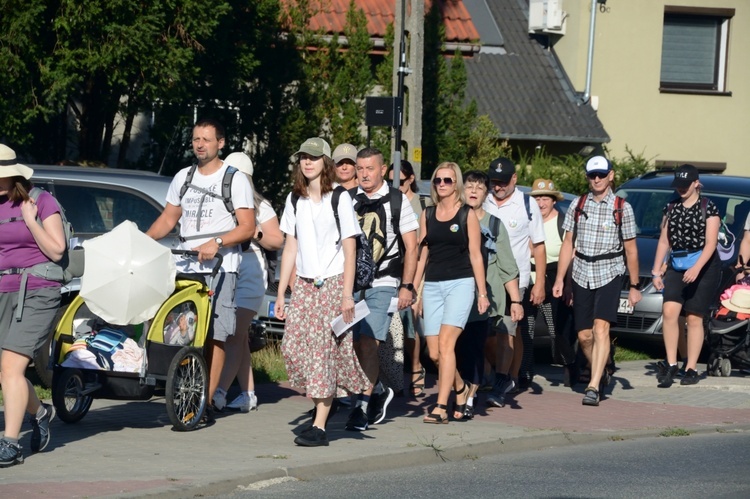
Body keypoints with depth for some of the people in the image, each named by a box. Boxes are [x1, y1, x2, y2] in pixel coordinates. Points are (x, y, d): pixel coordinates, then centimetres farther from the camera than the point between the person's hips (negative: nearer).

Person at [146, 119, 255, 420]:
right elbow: (168, 219, 23)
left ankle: (206, 402, -10)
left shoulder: (235, 180, 2)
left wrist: (216, 243, -19)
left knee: (215, 336, -9)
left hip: (220, 268, -5)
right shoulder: (183, 178, 19)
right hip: (185, 268, 5)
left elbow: (247, 227, -4)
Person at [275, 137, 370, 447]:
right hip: (303, 284, 5)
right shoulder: (295, 200, 11)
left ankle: (319, 426, -9)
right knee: (293, 346, -7)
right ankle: (320, 401, 17)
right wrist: (280, 293, 9)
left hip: (332, 283, -5)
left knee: (324, 351, -8)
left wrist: (347, 294, -11)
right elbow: (290, 248, 13)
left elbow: (349, 250, -5)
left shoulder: (339, 199, -4)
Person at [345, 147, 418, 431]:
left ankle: (362, 405, -11)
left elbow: (411, 247, 2)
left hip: (382, 284, -4)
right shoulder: (349, 201, 10)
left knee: (368, 344, -16)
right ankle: (378, 391, 25)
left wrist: (407, 286, -4)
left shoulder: (396, 200, 1)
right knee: (355, 346, 2)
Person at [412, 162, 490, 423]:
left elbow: (475, 255, 2)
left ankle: (441, 407, -20)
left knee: (446, 342, -19)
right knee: (434, 352, 1)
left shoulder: (467, 215, 2)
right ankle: (461, 388, 29)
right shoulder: (427, 215, 12)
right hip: (432, 285, 4)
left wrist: (482, 292, 0)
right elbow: (422, 254, 15)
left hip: (460, 283, -4)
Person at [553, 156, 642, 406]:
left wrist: (635, 286, 4)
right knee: (584, 335, 5)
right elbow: (568, 244, 10)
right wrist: (559, 279, 4)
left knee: (601, 329, -19)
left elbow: (631, 250, 4)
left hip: (609, 274, -4)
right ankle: (601, 374, 29)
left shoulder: (622, 208, 0)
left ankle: (593, 386, -24)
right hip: (581, 275, 4)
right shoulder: (578, 205, 8)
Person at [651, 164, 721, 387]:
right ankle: (671, 364, -13)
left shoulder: (708, 208, -4)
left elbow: (710, 243, -12)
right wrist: (656, 271, 8)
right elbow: (664, 241, 15)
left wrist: (696, 268, -25)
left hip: (704, 268, -4)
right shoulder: (671, 208, 12)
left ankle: (691, 369, 3)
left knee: (694, 317, -3)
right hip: (677, 268, 4)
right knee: (669, 311, -15)